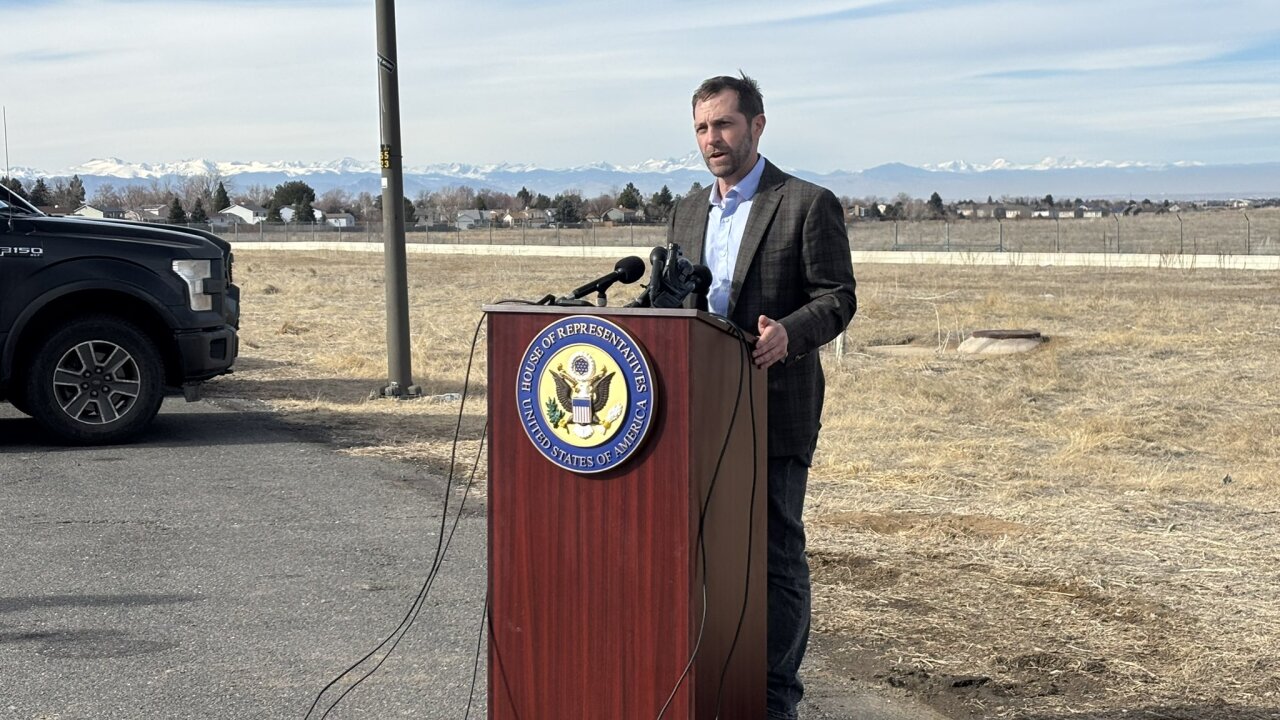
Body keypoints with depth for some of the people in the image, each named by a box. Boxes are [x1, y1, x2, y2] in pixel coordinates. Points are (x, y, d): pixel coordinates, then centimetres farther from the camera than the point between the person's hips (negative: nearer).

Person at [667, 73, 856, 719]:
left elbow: (837, 298, -8)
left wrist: (788, 333, -26)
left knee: (776, 556, -1)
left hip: (774, 410, -6)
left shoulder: (807, 205, -3)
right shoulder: (687, 212, 16)